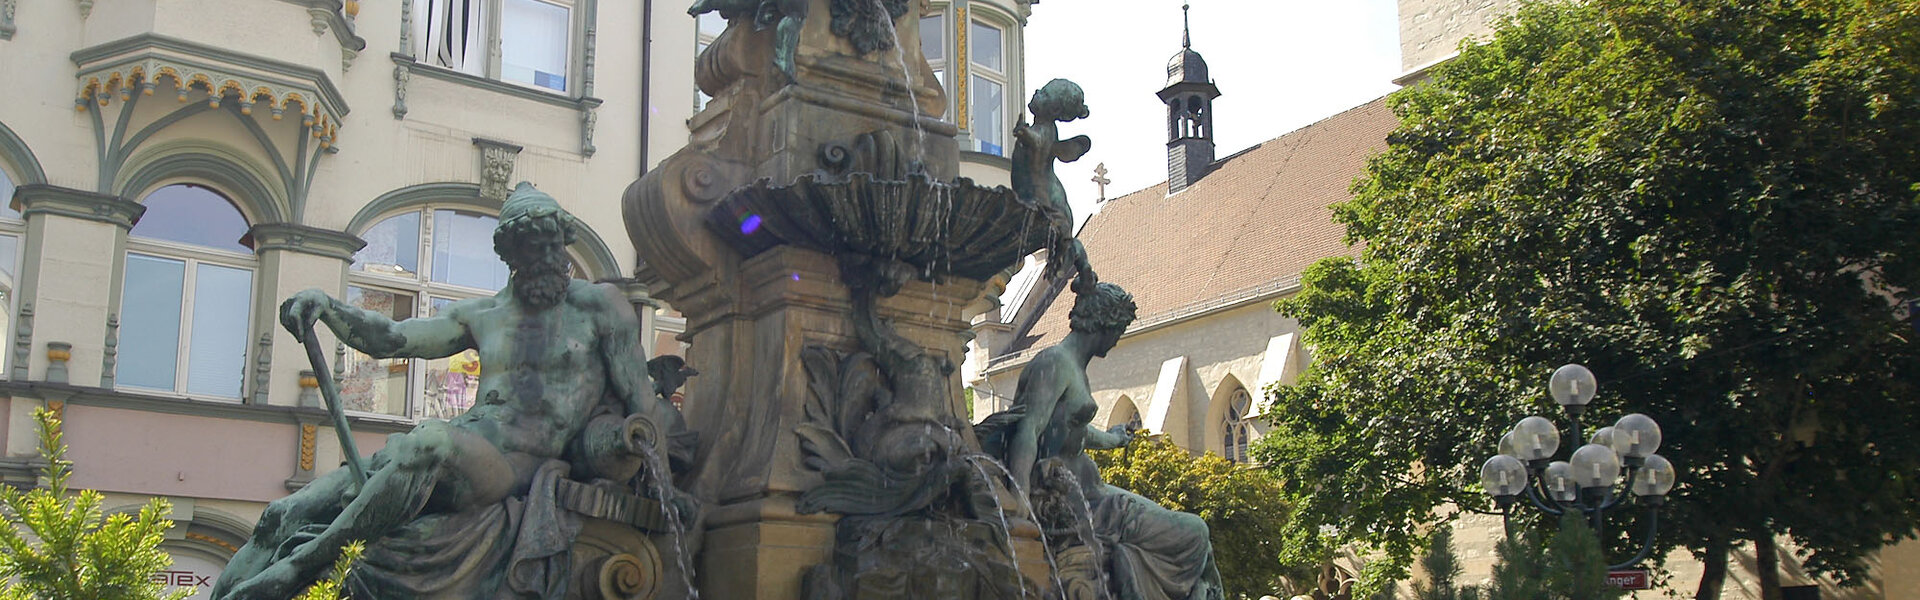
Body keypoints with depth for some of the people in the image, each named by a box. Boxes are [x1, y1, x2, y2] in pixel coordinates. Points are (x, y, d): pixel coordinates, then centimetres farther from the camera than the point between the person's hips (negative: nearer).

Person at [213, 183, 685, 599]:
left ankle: (305, 562, -32)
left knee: (433, 443, -40)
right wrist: (324, 305, -4)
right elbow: (390, 338, 12)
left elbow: (642, 403, 6)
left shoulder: (601, 306, 7)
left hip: (520, 465, -6)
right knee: (287, 514, -6)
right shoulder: (482, 316, 19)